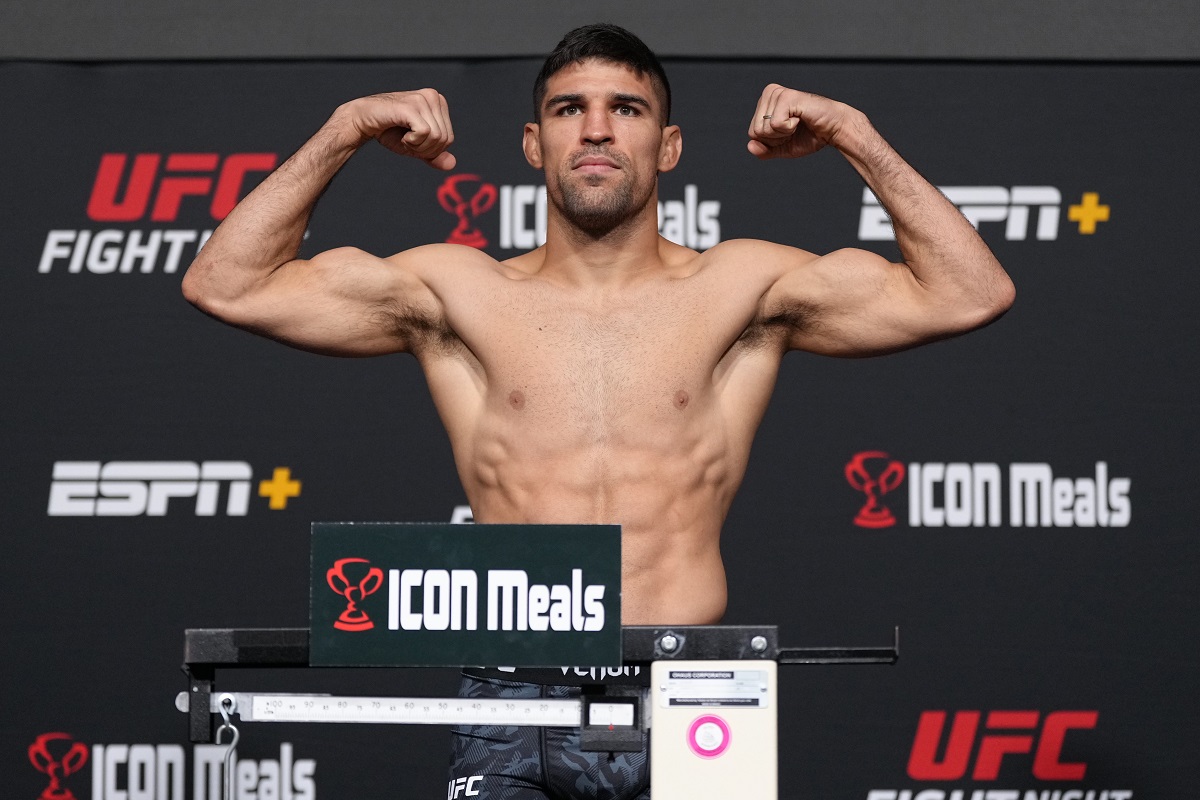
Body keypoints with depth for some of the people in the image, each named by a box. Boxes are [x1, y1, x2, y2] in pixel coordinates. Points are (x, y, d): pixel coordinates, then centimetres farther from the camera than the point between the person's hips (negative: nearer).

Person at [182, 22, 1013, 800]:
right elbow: (227, 286, 10)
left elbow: (971, 295, 6)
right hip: (514, 703, 0)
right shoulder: (462, 293, 12)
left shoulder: (738, 289, 11)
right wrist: (343, 133, 6)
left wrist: (854, 135, 3)